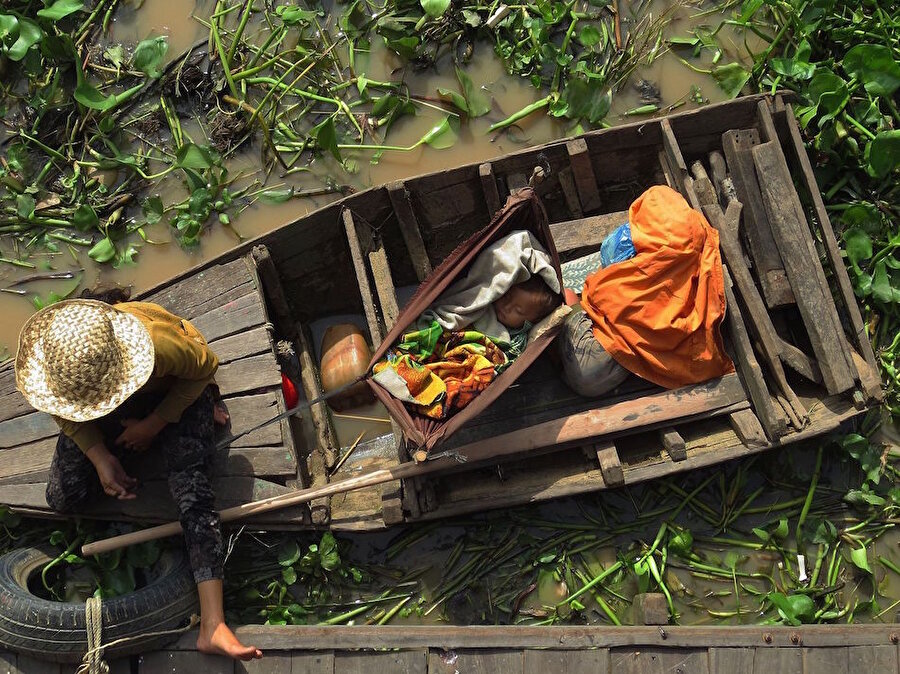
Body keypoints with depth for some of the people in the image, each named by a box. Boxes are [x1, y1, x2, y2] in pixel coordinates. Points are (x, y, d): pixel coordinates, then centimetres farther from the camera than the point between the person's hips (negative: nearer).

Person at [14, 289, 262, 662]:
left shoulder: (160, 344, -44)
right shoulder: (51, 362, -32)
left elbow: (205, 366, -20)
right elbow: (67, 415, -9)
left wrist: (156, 423, -20)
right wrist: (99, 457, -24)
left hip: (175, 395, -3)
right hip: (107, 420, 4)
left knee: (193, 491, -23)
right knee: (63, 499, -8)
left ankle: (213, 627, -29)